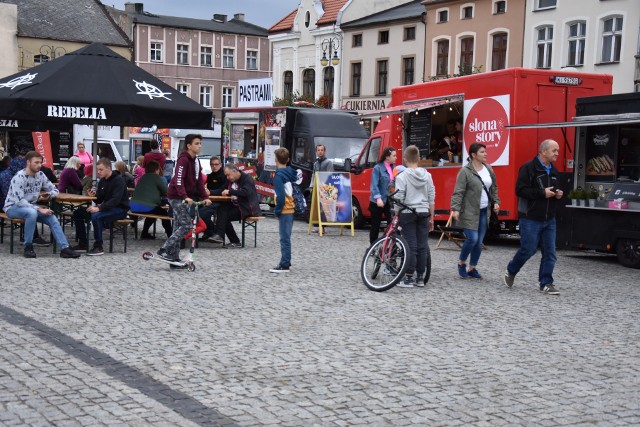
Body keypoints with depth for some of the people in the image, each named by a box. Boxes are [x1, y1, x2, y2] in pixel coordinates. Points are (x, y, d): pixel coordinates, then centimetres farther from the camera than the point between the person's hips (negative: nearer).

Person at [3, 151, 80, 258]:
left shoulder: (40, 175, 0)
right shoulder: (19, 177, -21)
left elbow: (54, 189, 10)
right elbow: (19, 201, -29)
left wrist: (49, 195, -14)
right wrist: (39, 209, -35)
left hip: (30, 207, 6)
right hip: (13, 207, -6)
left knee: (52, 217, -15)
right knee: (32, 212, -36)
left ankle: (64, 248, -18)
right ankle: (28, 247, -23)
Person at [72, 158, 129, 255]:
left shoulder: (118, 180, -17)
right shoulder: (102, 181, 8)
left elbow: (116, 200, -28)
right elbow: (99, 200, 11)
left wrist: (99, 208, -36)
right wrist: (94, 196, -12)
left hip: (120, 209, -9)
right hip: (108, 207, 9)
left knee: (96, 216, -35)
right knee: (78, 213, 3)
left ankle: (98, 247, -25)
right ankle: (82, 243, 8)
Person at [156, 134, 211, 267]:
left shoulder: (195, 161, 11)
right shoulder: (183, 159, -17)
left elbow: (198, 181, 14)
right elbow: (178, 180, -27)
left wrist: (205, 197, 4)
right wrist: (185, 196, -39)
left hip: (186, 198, 9)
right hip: (177, 197, -9)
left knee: (179, 226, 9)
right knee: (186, 226, -13)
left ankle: (174, 258, 13)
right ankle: (164, 250, -9)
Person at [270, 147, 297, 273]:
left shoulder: (279, 176, -15)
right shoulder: (291, 172, 9)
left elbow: (281, 196, -21)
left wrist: (277, 211, -11)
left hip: (285, 210, -8)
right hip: (291, 208, 8)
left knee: (284, 238, -5)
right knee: (286, 237, 16)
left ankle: (284, 265, -3)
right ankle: (286, 262, 22)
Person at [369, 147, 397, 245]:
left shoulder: (393, 168, 9)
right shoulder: (378, 168, -8)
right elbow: (374, 185, -14)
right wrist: (378, 198, -26)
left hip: (389, 201, 4)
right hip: (377, 202, -4)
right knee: (375, 226, 7)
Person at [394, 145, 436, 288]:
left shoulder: (402, 176, -9)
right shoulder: (427, 175, 4)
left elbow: (398, 199, -10)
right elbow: (431, 199, 7)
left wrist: (396, 217, 0)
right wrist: (430, 217, 14)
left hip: (408, 213, -4)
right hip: (423, 213, 4)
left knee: (410, 246, -2)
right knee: (422, 246, 7)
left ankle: (409, 278, 0)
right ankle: (420, 278, 14)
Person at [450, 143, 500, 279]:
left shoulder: (488, 169, 10)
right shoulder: (465, 171, -10)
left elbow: (494, 188, 21)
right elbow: (458, 192, -14)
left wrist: (496, 202, 9)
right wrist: (455, 209, -23)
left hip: (484, 212, 6)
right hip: (470, 212, -6)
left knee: (479, 242, 6)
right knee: (472, 239, -13)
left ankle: (472, 268, 18)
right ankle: (461, 262, 12)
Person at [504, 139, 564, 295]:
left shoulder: (553, 171, 14)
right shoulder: (528, 168, -10)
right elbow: (520, 190, -18)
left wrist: (558, 195, 3)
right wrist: (542, 193, -21)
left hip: (549, 220, 7)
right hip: (530, 218, -7)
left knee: (550, 253, 2)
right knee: (528, 249, -1)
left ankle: (546, 283, 9)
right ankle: (510, 272, 24)